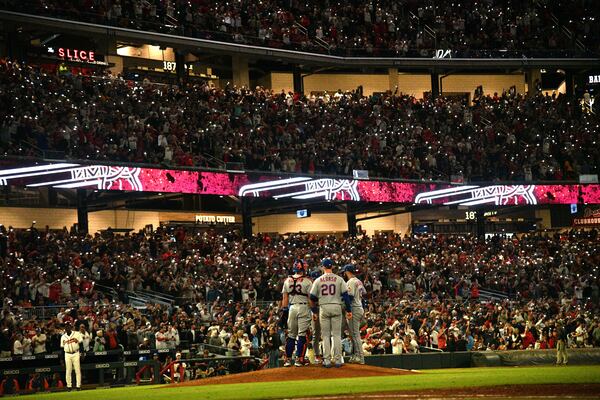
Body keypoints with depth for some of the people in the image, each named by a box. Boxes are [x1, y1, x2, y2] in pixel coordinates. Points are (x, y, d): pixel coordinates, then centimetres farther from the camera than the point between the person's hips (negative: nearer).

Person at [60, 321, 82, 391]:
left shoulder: (77, 334, 4)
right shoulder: (63, 336, 11)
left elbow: (81, 343, 3)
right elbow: (62, 347, 13)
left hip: (75, 354, -2)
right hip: (67, 354, 2)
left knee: (78, 370, -5)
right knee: (68, 371, 0)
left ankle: (78, 386, -3)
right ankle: (69, 386, 5)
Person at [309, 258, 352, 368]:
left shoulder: (318, 280, 4)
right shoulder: (339, 279, 2)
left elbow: (312, 297, 5)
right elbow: (345, 295, -2)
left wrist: (314, 311, 16)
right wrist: (349, 310, 1)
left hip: (323, 308, 0)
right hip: (336, 307, 0)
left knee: (325, 335, 5)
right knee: (337, 335, 3)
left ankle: (327, 360, 0)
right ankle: (337, 360, 0)